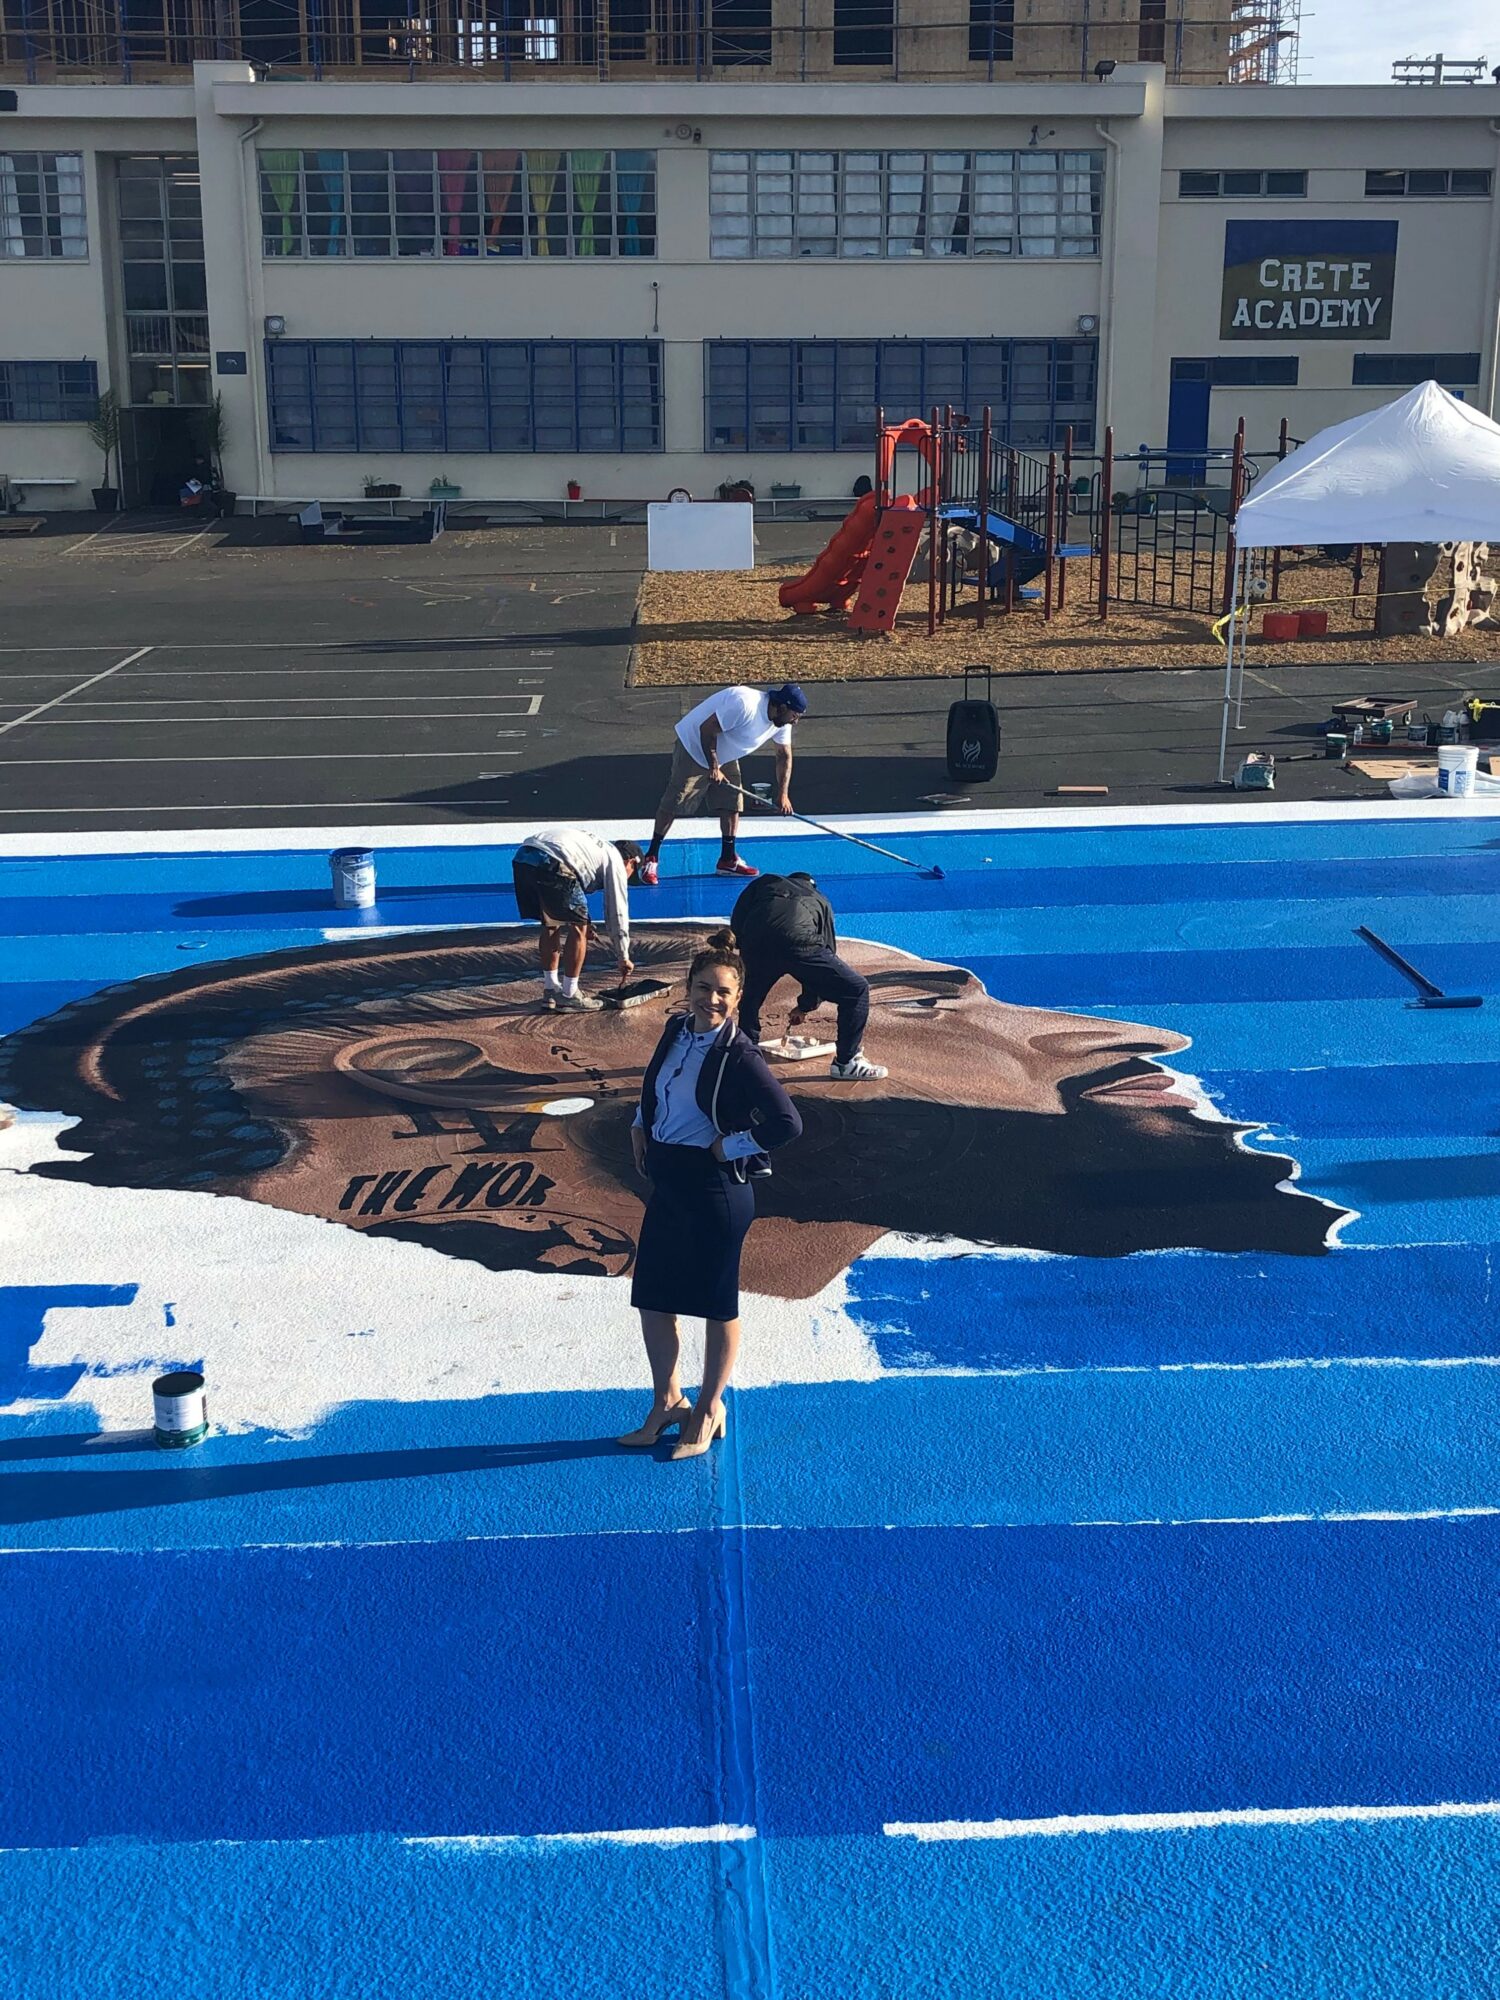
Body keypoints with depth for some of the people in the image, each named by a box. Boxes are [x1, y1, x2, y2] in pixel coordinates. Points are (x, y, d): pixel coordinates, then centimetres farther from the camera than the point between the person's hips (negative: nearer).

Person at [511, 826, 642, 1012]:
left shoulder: (596, 846, 38)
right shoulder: (615, 861, 17)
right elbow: (617, 912, 16)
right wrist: (624, 958, 23)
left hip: (522, 857, 8)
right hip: (552, 863, -8)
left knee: (550, 924, 23)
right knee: (578, 926, 5)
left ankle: (551, 990, 29)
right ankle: (569, 996, 9)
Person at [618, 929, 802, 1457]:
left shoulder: (738, 1055, -18)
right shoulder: (676, 1031, 3)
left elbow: (786, 1123, -24)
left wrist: (730, 1146, -16)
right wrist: (640, 1123, 11)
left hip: (714, 1189, -7)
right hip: (666, 1184, 8)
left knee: (717, 1304, 9)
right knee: (651, 1298, 14)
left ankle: (708, 1411, 26)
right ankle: (667, 1401, 32)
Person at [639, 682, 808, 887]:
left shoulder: (782, 721, -6)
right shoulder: (745, 705, -34)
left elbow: (784, 756, 6)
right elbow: (707, 729, -30)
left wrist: (783, 794, -2)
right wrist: (713, 767, -23)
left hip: (725, 756, 8)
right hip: (694, 745, -8)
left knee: (732, 803, 4)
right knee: (673, 804, -7)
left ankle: (728, 859, 14)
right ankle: (650, 858, -2)